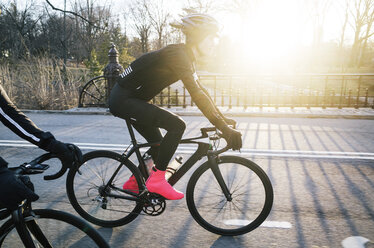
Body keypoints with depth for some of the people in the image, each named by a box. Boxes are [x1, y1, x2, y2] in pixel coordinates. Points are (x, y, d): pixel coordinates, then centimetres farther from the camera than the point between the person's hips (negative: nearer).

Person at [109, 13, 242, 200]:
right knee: (177, 125, -21)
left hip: (130, 99, 10)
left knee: (159, 145, 11)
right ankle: (157, 179, -10)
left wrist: (223, 119, 8)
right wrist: (224, 128, -32)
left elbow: (199, 90, 12)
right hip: (123, 99, -10)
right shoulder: (177, 55, -23)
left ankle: (133, 182, 28)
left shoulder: (186, 58, 8)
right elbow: (196, 94, -32)